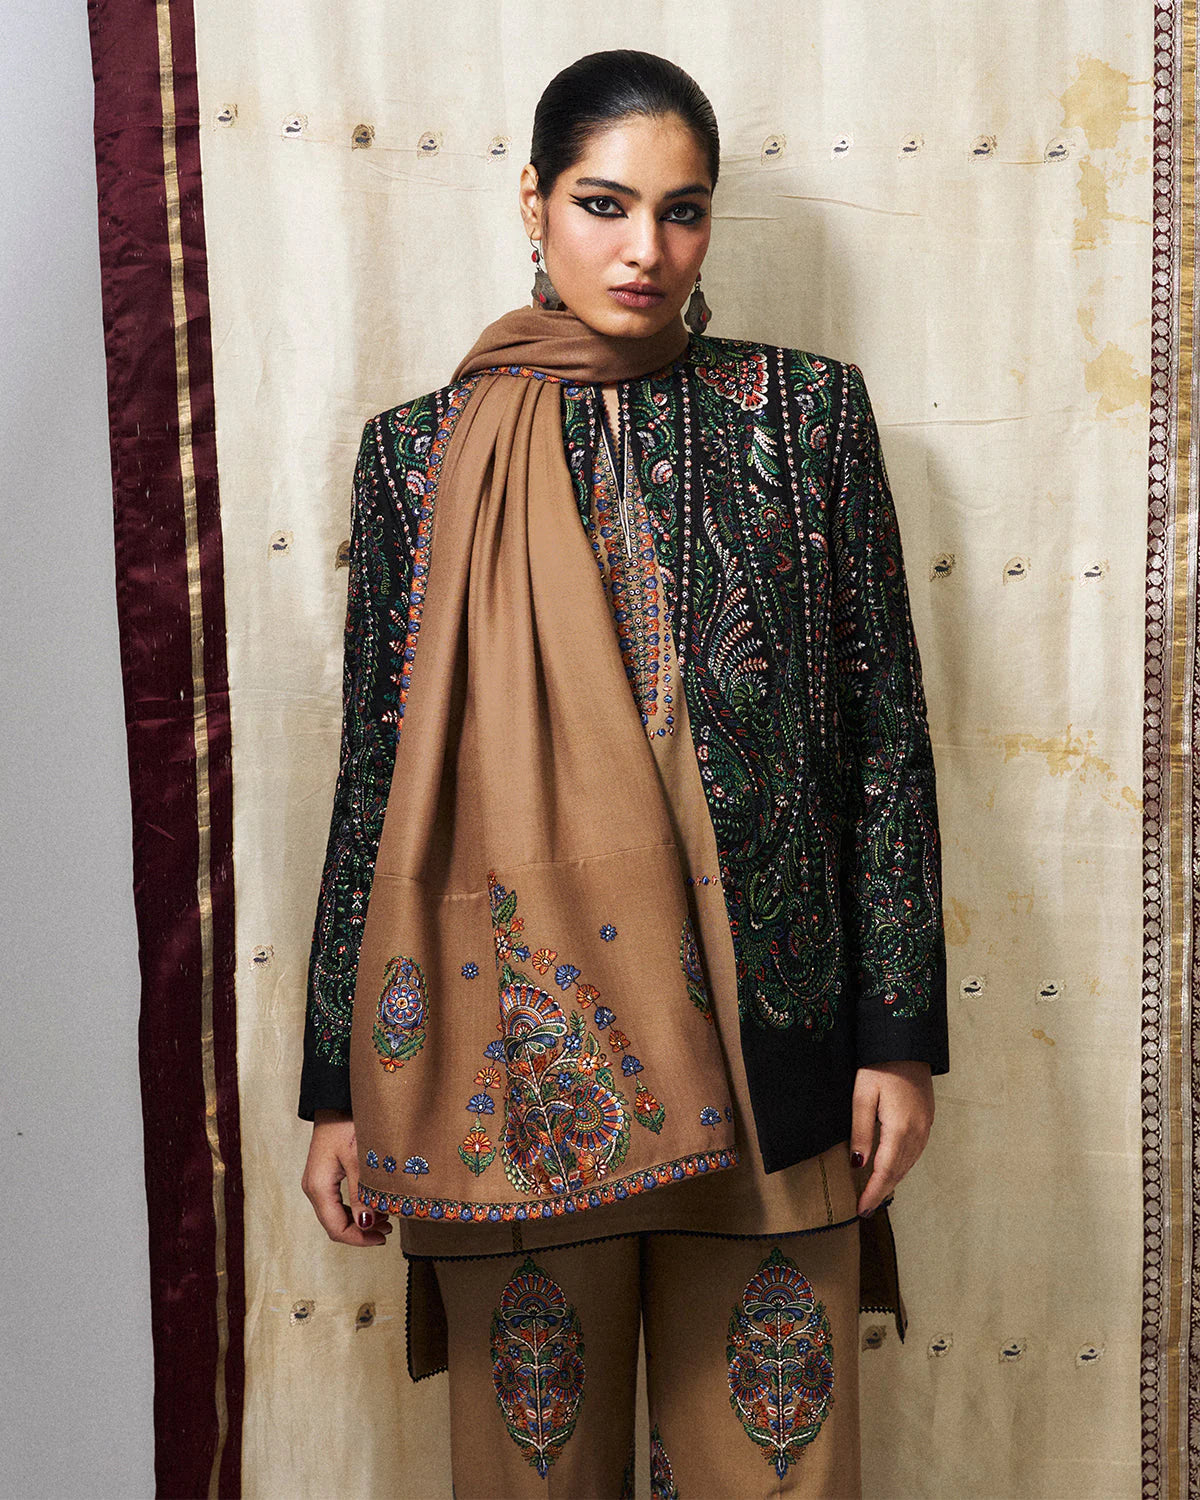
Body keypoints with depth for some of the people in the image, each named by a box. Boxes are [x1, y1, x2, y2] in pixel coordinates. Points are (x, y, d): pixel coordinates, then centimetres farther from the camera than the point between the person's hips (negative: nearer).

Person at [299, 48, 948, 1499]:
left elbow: (885, 724, 3)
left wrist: (900, 1030, -1)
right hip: (515, 1037, 0)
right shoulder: (422, 451, 3)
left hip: (759, 1034, 1)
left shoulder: (804, 414, 4)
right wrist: (338, 1083, 4)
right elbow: (376, 773, 4)